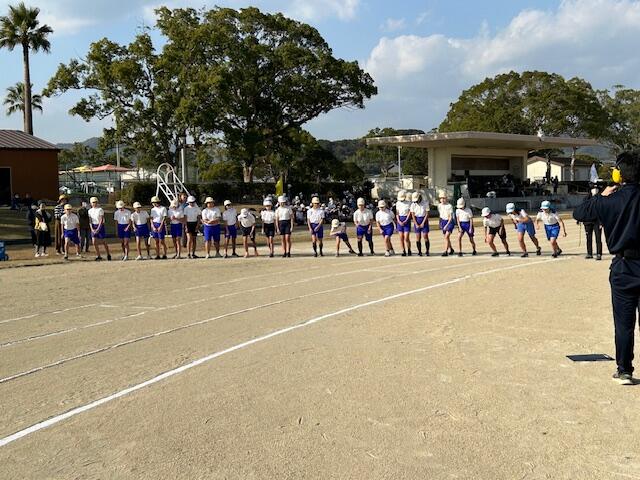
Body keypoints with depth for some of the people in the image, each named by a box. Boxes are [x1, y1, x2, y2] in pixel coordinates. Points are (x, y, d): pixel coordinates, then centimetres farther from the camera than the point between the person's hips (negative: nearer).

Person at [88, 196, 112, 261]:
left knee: (104, 242, 2)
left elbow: (101, 220, -12)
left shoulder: (100, 210, -8)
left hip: (100, 226, -4)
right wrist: (92, 229, -7)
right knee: (94, 243, -2)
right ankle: (98, 256, 9)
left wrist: (98, 228, -17)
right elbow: (90, 221, 6)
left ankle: (108, 255, 17)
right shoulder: (90, 211, 7)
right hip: (94, 227, 4)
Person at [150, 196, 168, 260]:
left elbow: (164, 218, -9)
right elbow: (151, 218, 8)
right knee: (156, 242, 5)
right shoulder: (153, 209, 12)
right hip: (154, 226, 5)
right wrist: (153, 227, -6)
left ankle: (164, 255, 4)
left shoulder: (163, 208, -4)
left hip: (161, 225, -5)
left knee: (162, 241, -4)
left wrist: (160, 227, -16)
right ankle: (157, 255, 9)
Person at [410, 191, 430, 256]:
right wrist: (416, 224, -8)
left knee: (425, 236, -7)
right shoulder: (413, 204, 0)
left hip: (424, 220, -2)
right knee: (418, 237, 0)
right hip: (417, 220, 2)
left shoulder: (425, 204, -7)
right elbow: (413, 215, 0)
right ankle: (419, 252, 7)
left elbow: (427, 214, -6)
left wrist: (423, 223, -11)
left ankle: (427, 251, 4)